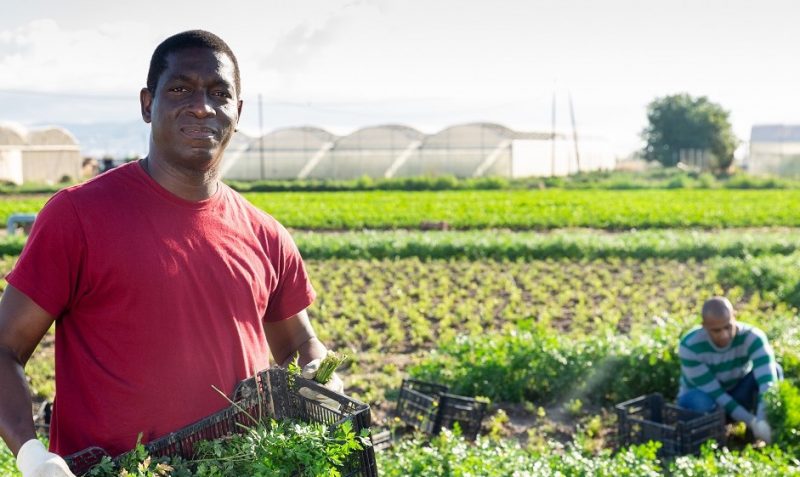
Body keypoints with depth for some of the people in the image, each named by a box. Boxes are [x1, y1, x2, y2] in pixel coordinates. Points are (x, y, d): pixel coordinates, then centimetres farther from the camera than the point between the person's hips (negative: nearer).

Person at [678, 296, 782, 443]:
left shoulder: (752, 337, -26)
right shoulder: (690, 346, -30)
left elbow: (768, 379, -38)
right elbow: (713, 393, -28)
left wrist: (762, 420, -52)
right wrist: (751, 422, -34)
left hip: (738, 394, 2)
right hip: (707, 398, -1)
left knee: (773, 369, -27)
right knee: (698, 401, -39)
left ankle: (765, 427, -11)